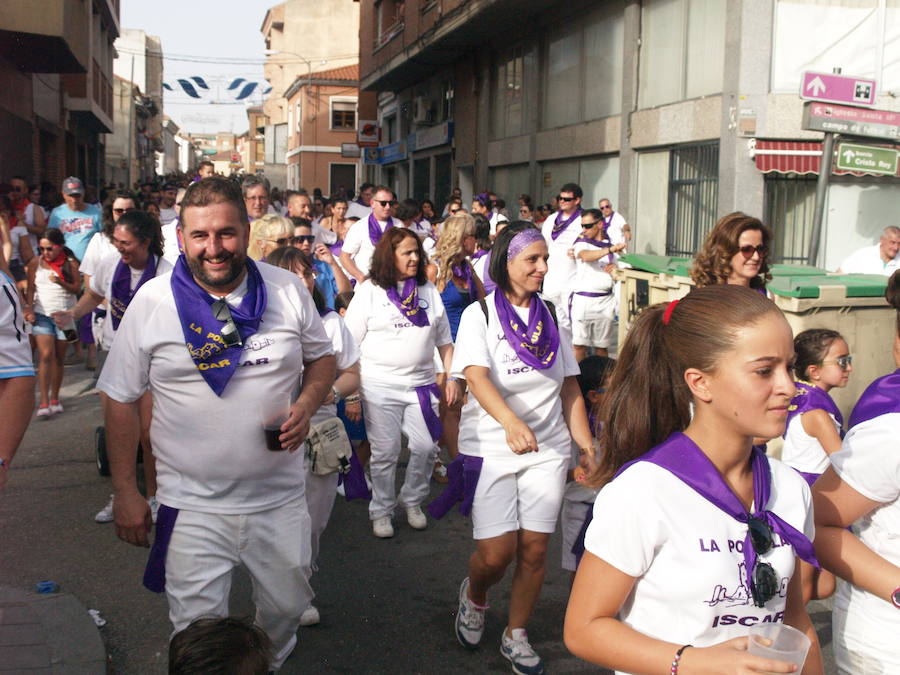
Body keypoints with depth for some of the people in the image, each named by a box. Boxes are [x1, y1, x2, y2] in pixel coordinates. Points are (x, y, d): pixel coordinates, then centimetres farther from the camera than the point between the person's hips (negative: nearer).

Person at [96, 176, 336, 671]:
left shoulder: (287, 290, -3)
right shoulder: (152, 302, -8)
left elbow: (321, 358, 10)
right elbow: (121, 399, -1)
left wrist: (306, 405, -12)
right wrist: (125, 492, -1)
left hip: (280, 499, 2)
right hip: (192, 506, -2)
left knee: (286, 609, 20)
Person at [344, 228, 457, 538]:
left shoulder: (428, 290, 10)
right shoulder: (369, 291, -1)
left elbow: (444, 341, 14)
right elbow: (351, 343, -2)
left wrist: (452, 377, 6)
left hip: (421, 384, 3)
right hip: (379, 386, -3)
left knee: (426, 448, 1)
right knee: (385, 453, 2)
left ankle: (412, 501, 25)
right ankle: (381, 511, 21)